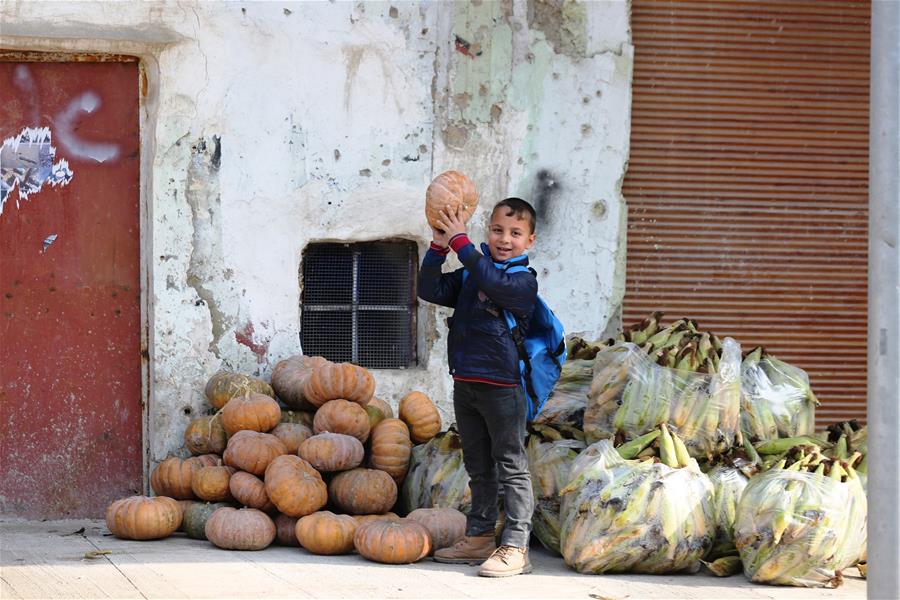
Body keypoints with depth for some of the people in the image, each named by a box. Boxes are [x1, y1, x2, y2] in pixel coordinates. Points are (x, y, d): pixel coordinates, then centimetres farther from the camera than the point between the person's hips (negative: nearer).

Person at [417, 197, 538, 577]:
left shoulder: (523, 281, -8)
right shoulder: (470, 274, 11)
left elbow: (493, 282, -27)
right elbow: (430, 291, 4)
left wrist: (460, 241, -23)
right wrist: (439, 246, -7)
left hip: (502, 386, -7)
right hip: (465, 384, 7)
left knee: (511, 466, -4)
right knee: (478, 467, 16)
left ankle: (515, 547, -4)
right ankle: (478, 539, 25)